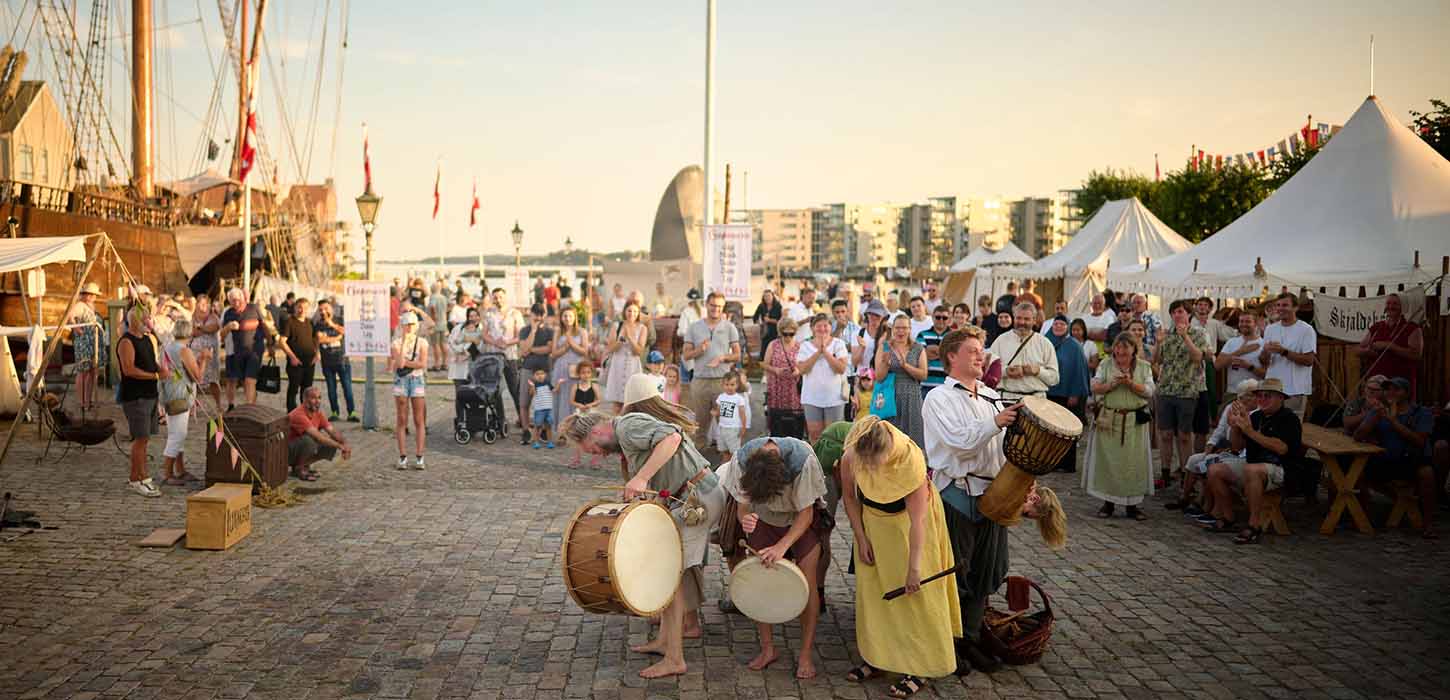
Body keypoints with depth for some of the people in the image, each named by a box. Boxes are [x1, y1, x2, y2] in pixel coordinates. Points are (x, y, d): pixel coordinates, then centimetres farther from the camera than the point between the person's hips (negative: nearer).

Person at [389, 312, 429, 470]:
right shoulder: (397, 343, 2)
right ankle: (402, 457, 6)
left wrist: (405, 362, -10)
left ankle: (419, 457, 3)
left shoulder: (422, 342, 2)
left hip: (417, 380, 0)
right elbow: (399, 363, -14)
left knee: (419, 421, 0)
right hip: (401, 380, 1)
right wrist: (404, 342, -15)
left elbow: (422, 364, -9)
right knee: (401, 420, 2)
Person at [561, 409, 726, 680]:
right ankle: (665, 641, 28)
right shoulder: (626, 440, 19)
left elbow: (672, 437, -29)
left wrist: (641, 477, -30)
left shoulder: (628, 425, -11)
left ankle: (674, 659, 1)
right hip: (696, 497, 10)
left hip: (696, 499, -10)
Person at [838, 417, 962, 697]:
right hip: (873, 522, 4)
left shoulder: (911, 460, -35)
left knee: (914, 595, -1)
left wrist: (914, 567, -26)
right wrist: (861, 539, -6)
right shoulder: (850, 457, -25)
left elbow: (917, 520, -29)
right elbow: (849, 497, -5)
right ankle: (875, 658, 20)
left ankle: (919, 668, 8)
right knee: (871, 589, 7)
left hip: (906, 522, -4)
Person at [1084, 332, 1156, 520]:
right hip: (1109, 419, 0)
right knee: (1108, 460, 1)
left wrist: (1131, 383, -18)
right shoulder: (1105, 365, 5)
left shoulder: (1144, 367, 5)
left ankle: (1132, 505, 11)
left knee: (1134, 461, 2)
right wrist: (1111, 385, -19)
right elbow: (1095, 388, -2)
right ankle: (1108, 502, 12)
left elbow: (1149, 392, -4)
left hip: (1134, 421, 0)